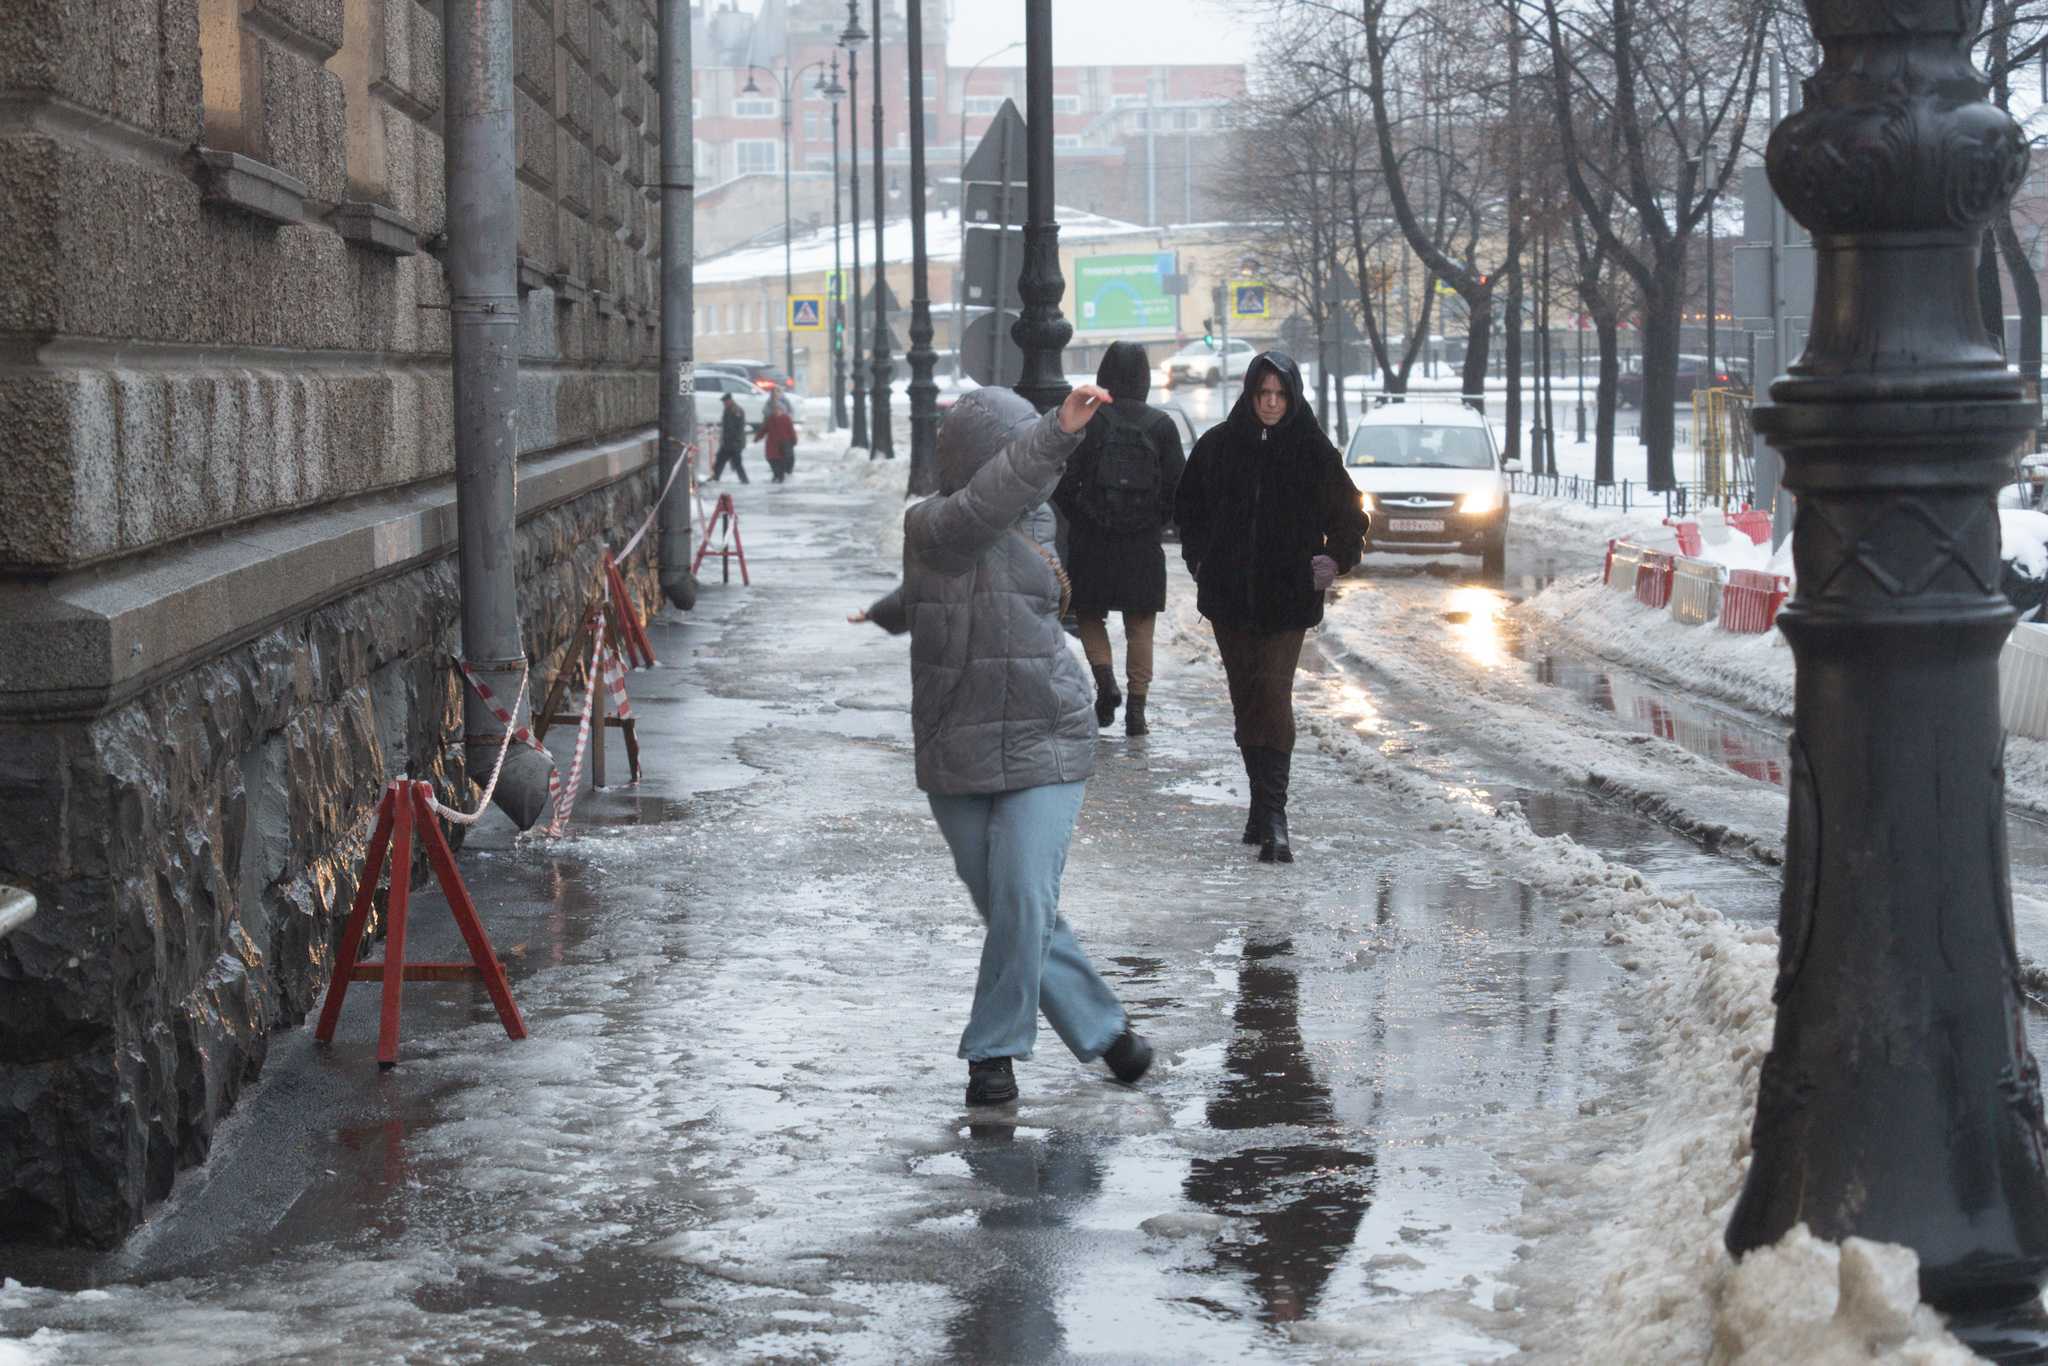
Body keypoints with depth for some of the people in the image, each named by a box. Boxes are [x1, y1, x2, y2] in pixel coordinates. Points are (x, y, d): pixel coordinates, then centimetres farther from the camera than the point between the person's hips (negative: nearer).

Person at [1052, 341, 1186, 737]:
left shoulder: (1085, 421, -6)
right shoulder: (1161, 425, -2)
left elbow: (1062, 483, -8)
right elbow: (1179, 486, -2)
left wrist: (1079, 519, 8)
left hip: (1091, 541, -1)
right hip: (1143, 544, 1)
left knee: (1090, 615, 16)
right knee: (1140, 628, 10)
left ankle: (1105, 678, -7)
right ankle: (1136, 709, 4)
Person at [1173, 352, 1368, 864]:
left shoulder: (1313, 451, 0)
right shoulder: (1217, 445, 5)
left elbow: (1349, 515, 8)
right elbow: (1188, 509, 17)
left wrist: (1336, 558, -7)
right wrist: (1200, 560, 7)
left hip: (1287, 595, -3)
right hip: (1229, 592, 3)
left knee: (1273, 692, -14)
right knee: (1245, 696, 8)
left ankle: (1272, 813, -18)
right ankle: (1266, 806, 18)